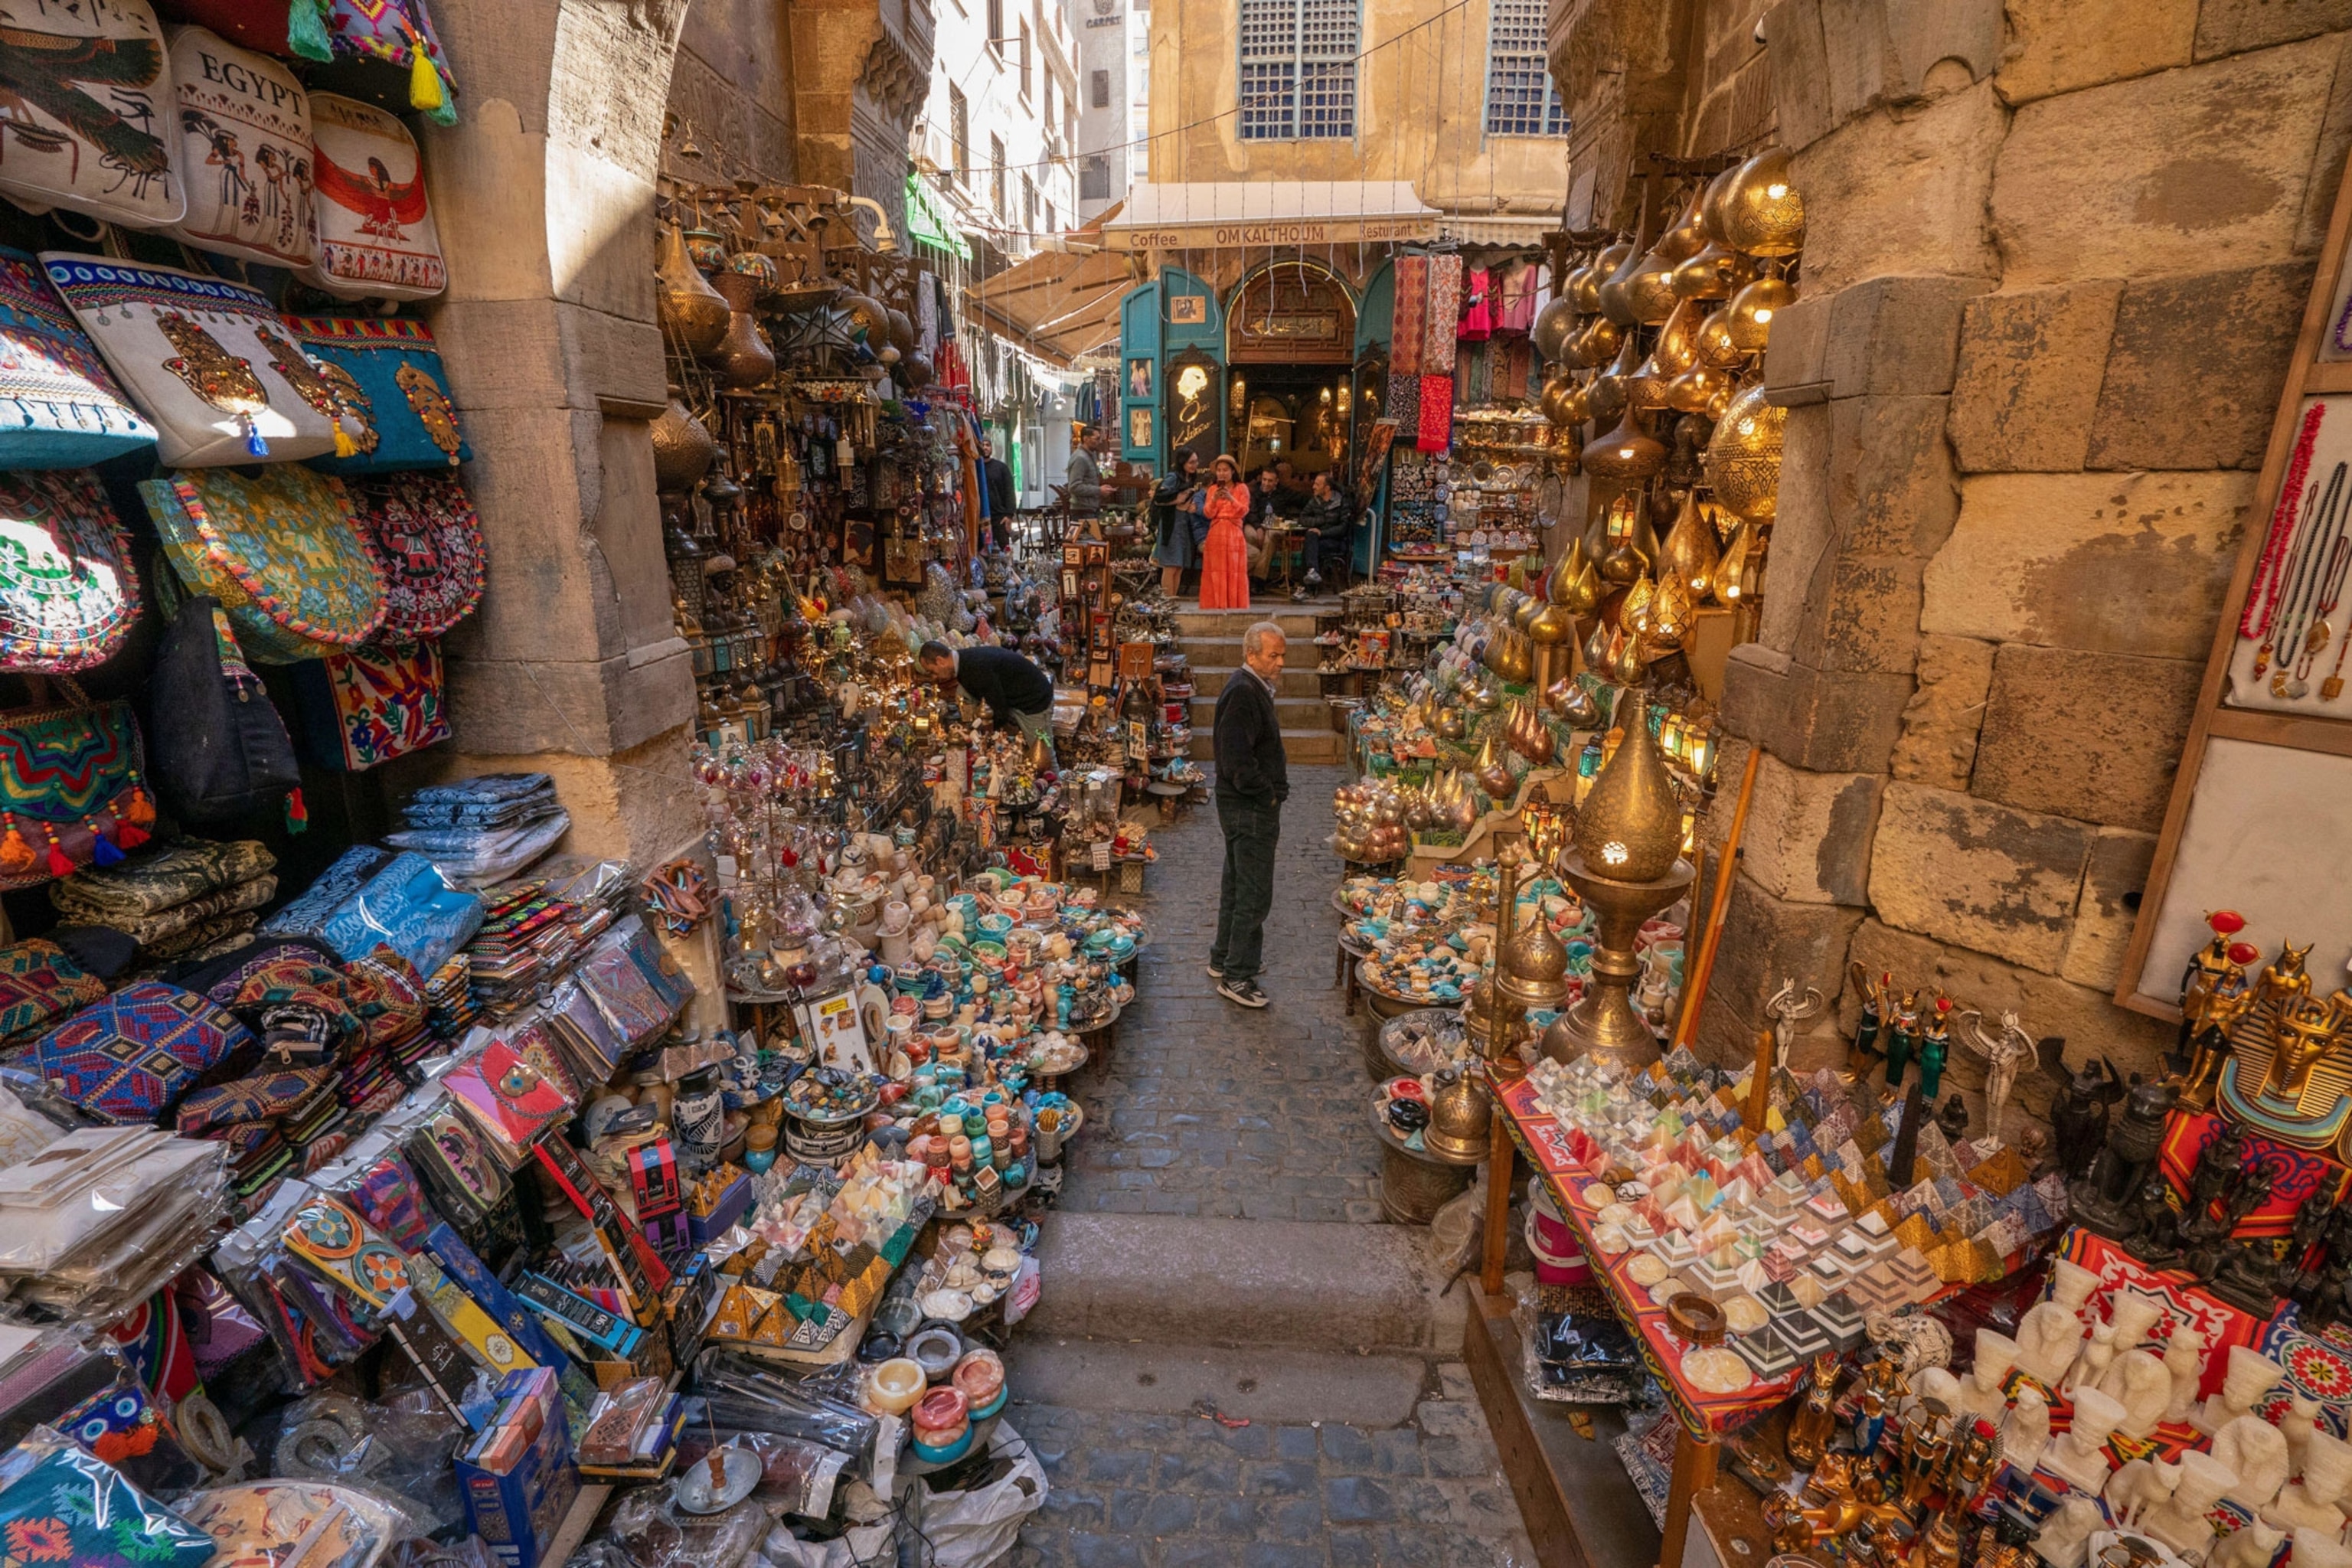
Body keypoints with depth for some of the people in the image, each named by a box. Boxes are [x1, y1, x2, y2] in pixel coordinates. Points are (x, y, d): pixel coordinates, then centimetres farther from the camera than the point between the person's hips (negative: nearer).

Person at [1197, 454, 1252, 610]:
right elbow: (1208, 514, 5)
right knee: (1215, 573, -1)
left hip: (1234, 534, -2)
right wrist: (1214, 500, -13)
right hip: (1215, 534, 2)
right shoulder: (1212, 489, 14)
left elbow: (1244, 511, -5)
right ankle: (1215, 606, 0)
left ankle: (1235, 607, -2)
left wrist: (1231, 499, -19)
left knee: (1234, 573, -4)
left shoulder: (1242, 488, 5)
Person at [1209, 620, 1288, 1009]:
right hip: (1251, 811, -11)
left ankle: (1223, 959, 34)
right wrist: (1269, 796, -17)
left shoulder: (1254, 689, 12)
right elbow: (1237, 763, -27)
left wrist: (1274, 789, 11)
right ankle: (1236, 977, 8)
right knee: (1254, 895, -2)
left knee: (1236, 886, 20)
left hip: (1246, 806, 11)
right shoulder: (1243, 694, -22)